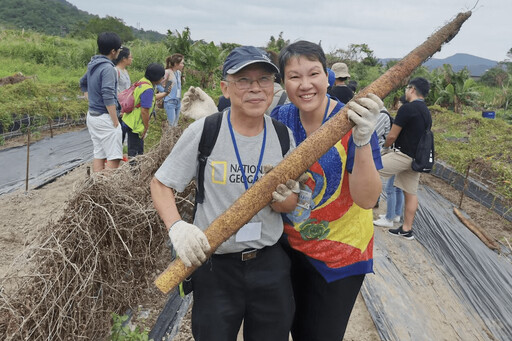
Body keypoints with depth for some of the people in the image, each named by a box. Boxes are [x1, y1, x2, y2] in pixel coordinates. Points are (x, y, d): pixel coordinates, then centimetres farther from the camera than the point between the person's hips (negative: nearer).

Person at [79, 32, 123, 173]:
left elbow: (83, 83, 30)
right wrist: (116, 122, -18)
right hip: (105, 117, -9)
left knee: (99, 156, 13)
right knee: (113, 158, -7)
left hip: (92, 115, 9)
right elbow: (108, 97, -22)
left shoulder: (92, 65, 12)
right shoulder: (108, 68, -16)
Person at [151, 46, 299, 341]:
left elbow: (292, 204, 5)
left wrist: (281, 199, -19)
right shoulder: (203, 131, -13)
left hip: (270, 262, 3)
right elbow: (161, 184, -4)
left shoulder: (283, 136, -3)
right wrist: (176, 226, -22)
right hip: (214, 262, -3)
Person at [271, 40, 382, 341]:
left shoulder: (352, 123, -20)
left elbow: (367, 200, -27)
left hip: (338, 257, -3)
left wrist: (362, 142, -41)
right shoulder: (280, 119, -8)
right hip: (289, 246, 4)